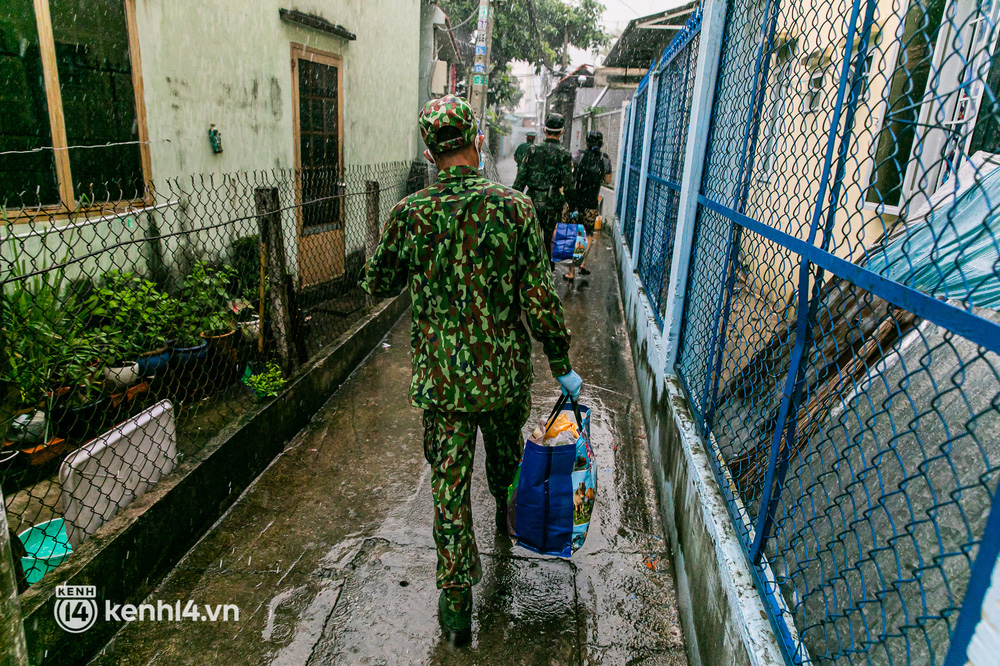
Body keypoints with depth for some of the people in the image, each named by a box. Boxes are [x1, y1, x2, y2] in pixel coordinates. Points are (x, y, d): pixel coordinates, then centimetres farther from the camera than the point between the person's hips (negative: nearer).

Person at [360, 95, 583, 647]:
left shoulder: (409, 213, -9)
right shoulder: (514, 207, -12)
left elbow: (376, 285, 5)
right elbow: (540, 299, -12)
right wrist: (562, 365, -1)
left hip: (442, 378, -1)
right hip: (506, 372, 1)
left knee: (449, 486, 11)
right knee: (507, 455, 29)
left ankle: (457, 602, 20)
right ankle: (508, 520, 57)